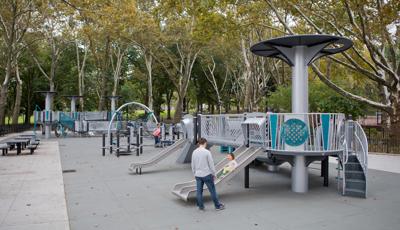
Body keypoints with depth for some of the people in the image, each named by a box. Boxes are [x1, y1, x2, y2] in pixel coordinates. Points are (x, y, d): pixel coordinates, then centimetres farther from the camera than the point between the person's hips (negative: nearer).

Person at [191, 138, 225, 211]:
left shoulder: (194, 152, 2)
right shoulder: (207, 152, -13)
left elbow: (193, 165, 9)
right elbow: (211, 164, -9)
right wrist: (213, 174, 1)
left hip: (198, 175, 5)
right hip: (207, 174, -5)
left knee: (199, 191, 10)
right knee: (212, 190, 5)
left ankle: (201, 206, 18)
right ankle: (218, 206, 15)